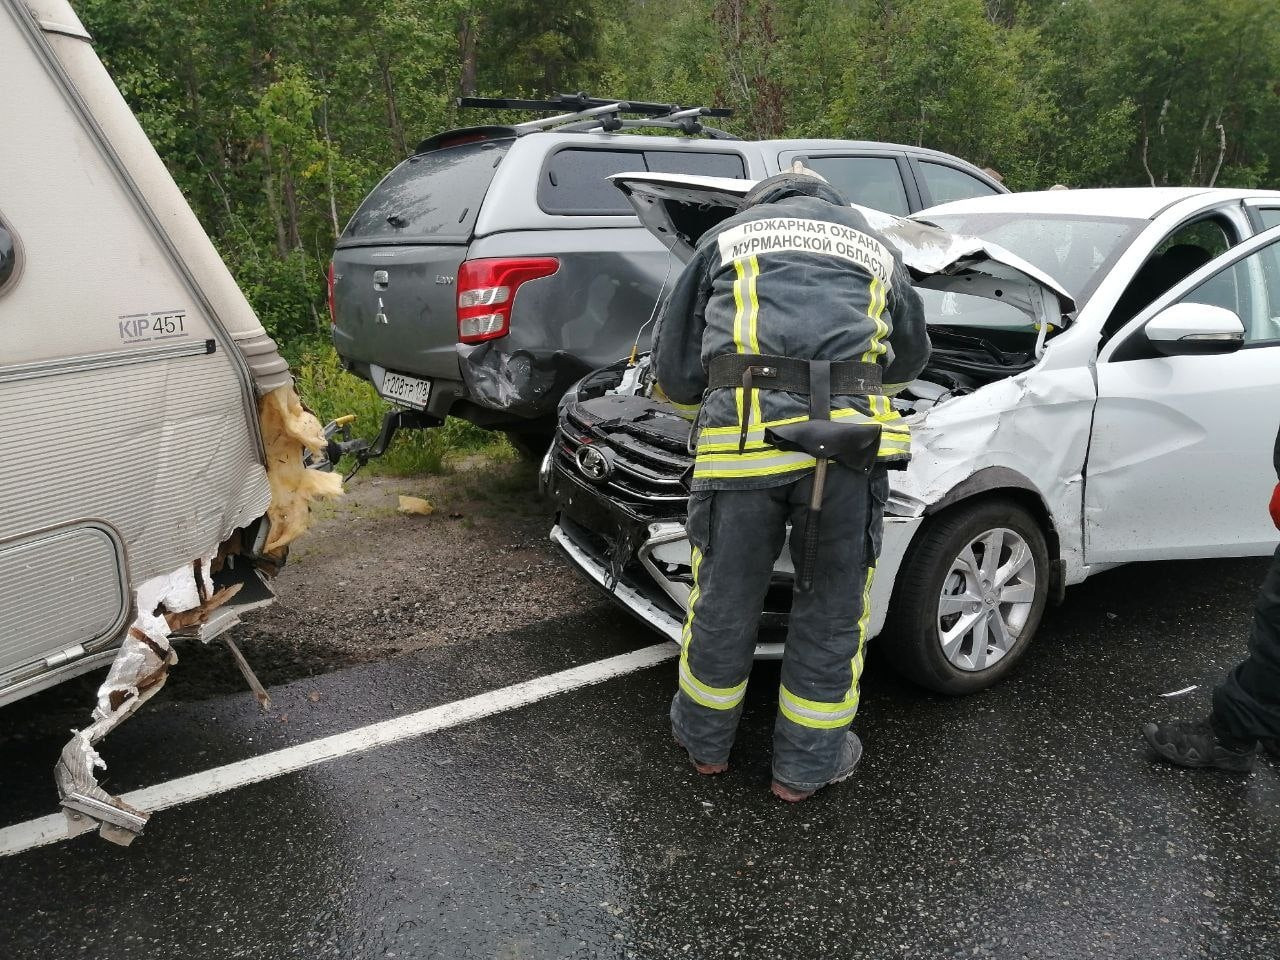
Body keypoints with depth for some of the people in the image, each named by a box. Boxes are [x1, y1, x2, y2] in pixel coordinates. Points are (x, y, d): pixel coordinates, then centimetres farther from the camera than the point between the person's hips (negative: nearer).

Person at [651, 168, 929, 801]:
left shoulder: (726, 236, 23)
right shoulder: (876, 246, 29)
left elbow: (674, 369, 18)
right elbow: (911, 356, 42)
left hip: (744, 435, 0)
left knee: (724, 596, 16)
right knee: (834, 604, 15)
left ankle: (705, 740, 37)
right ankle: (805, 764, 31)